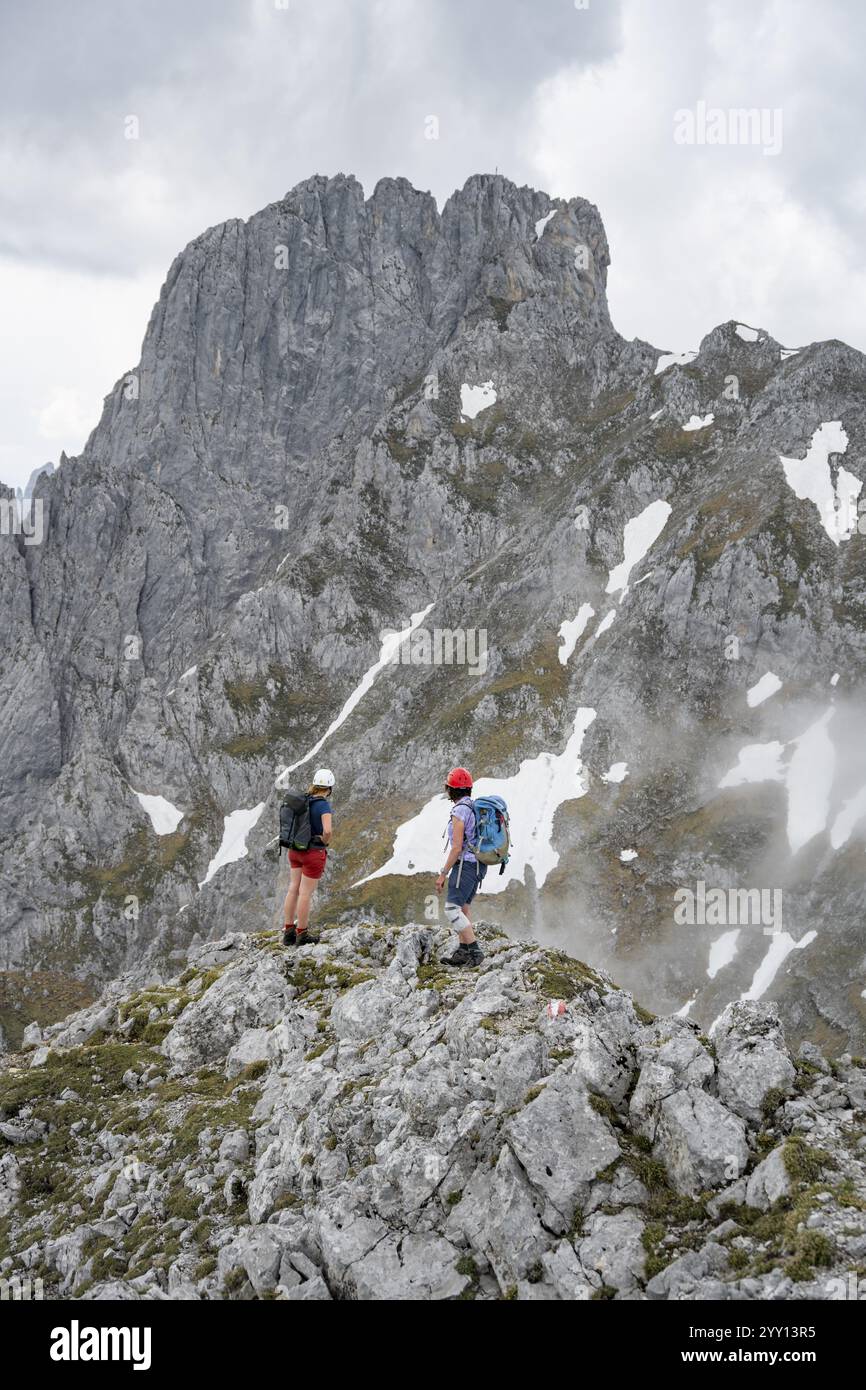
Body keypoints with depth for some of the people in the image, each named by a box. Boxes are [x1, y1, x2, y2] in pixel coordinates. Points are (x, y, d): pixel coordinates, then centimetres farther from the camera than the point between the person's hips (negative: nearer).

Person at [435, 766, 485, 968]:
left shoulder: (459, 811, -17)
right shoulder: (476, 809, 13)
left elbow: (457, 847, -20)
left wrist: (443, 874, -15)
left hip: (465, 865, -9)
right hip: (479, 865, 9)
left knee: (452, 910, -5)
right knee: (461, 907, 15)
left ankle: (474, 951, -10)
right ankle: (462, 953, 14)